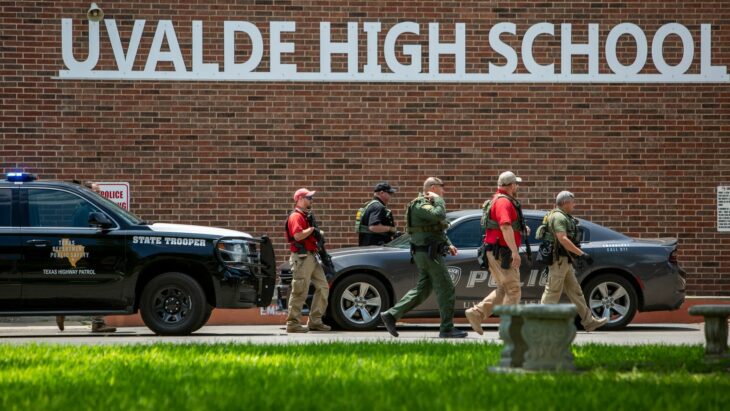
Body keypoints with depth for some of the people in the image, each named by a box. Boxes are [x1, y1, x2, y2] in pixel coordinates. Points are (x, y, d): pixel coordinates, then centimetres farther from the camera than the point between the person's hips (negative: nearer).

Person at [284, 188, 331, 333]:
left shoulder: (306, 216, 22)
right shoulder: (296, 216, -10)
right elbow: (298, 235, -24)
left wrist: (317, 234, 9)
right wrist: (312, 229, -13)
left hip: (312, 257, 10)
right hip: (302, 257, -10)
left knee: (323, 287, 10)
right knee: (300, 291, -9)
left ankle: (315, 321, 14)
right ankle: (292, 323, -5)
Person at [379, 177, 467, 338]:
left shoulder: (427, 204, 20)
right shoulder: (420, 205, -14)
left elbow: (439, 228, 29)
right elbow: (439, 215, -32)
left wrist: (448, 244, 19)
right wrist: (438, 199, -16)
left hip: (426, 254, 11)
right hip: (429, 254, -11)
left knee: (422, 289, 12)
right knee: (445, 288, -6)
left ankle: (391, 315, 11)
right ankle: (447, 328, -3)